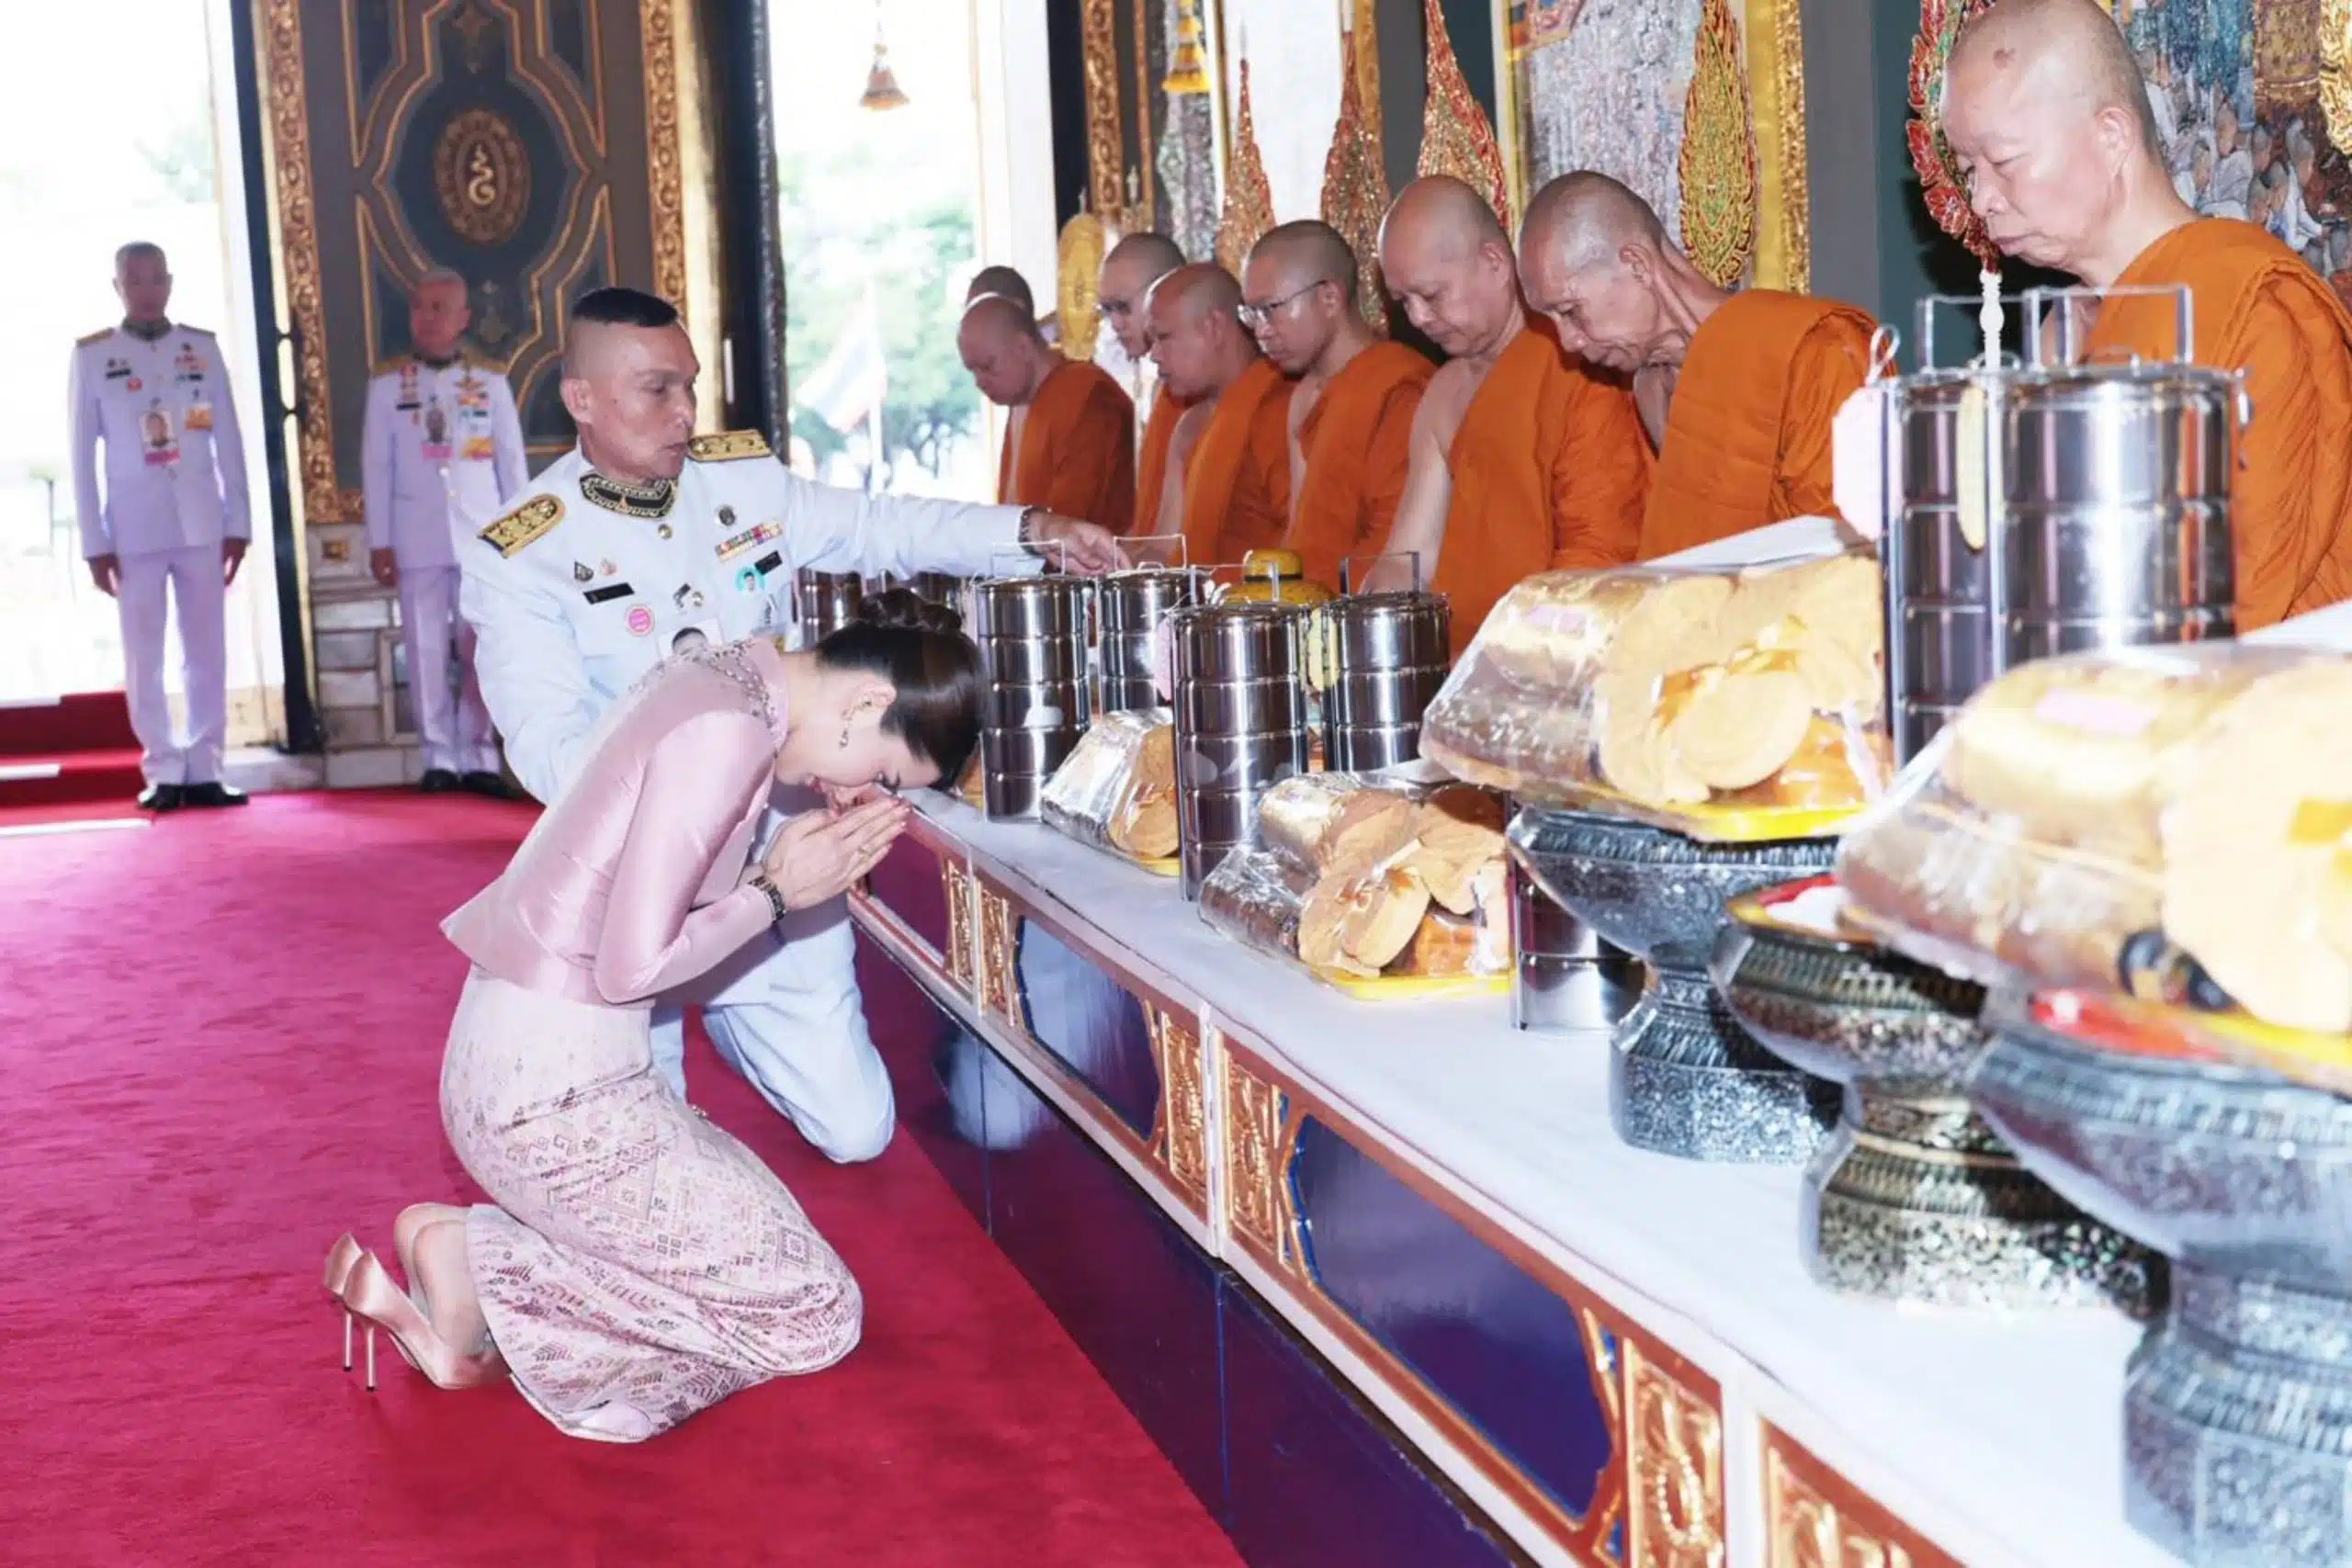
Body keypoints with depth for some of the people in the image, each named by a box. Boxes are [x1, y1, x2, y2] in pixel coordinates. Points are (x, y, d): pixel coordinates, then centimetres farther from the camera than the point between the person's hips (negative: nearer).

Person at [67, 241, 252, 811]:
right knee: (144, 655, 1)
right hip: (134, 528, -1)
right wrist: (94, 540, -2)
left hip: (202, 523, 2)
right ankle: (163, 772, 7)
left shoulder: (203, 347, 6)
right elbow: (82, 453, 2)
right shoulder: (91, 354, 2)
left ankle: (204, 770, 10)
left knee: (207, 650, 4)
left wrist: (238, 521, 3)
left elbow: (228, 440, 7)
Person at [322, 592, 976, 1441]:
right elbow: (631, 965, -20)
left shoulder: (726, 679, 9)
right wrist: (778, 893, -8)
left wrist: (775, 871, 1)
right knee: (813, 1313, -1)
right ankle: (470, 1261, -1)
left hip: (518, 1059, 10)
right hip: (553, 1084, -10)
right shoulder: (727, 732, -20)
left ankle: (469, 1252, 9)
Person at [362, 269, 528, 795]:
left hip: (482, 535, 0)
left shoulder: (491, 381, 6)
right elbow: (375, 467, 4)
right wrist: (379, 543, -1)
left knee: (481, 648, -1)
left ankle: (478, 757, 4)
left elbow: (512, 463, 6)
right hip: (418, 538, 0)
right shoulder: (387, 383, 5)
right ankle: (440, 758, 8)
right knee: (426, 648, 2)